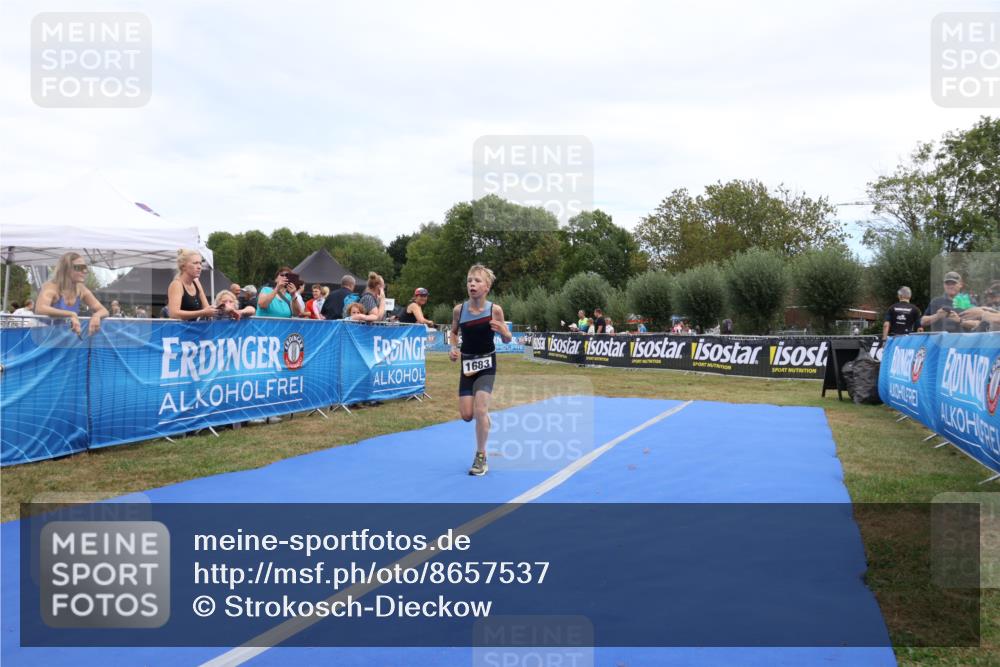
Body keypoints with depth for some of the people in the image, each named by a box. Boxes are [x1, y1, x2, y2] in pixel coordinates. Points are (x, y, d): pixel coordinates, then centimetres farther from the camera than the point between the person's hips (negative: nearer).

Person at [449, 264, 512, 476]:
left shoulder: (495, 310, -13)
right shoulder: (459, 310, -7)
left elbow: (508, 340, -2)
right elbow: (453, 332, 12)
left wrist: (502, 331, -24)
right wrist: (453, 348, -7)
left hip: (486, 364, -3)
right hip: (467, 364, 3)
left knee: (480, 410, -15)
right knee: (467, 415, 1)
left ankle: (481, 457, 3)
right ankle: (485, 419, 39)